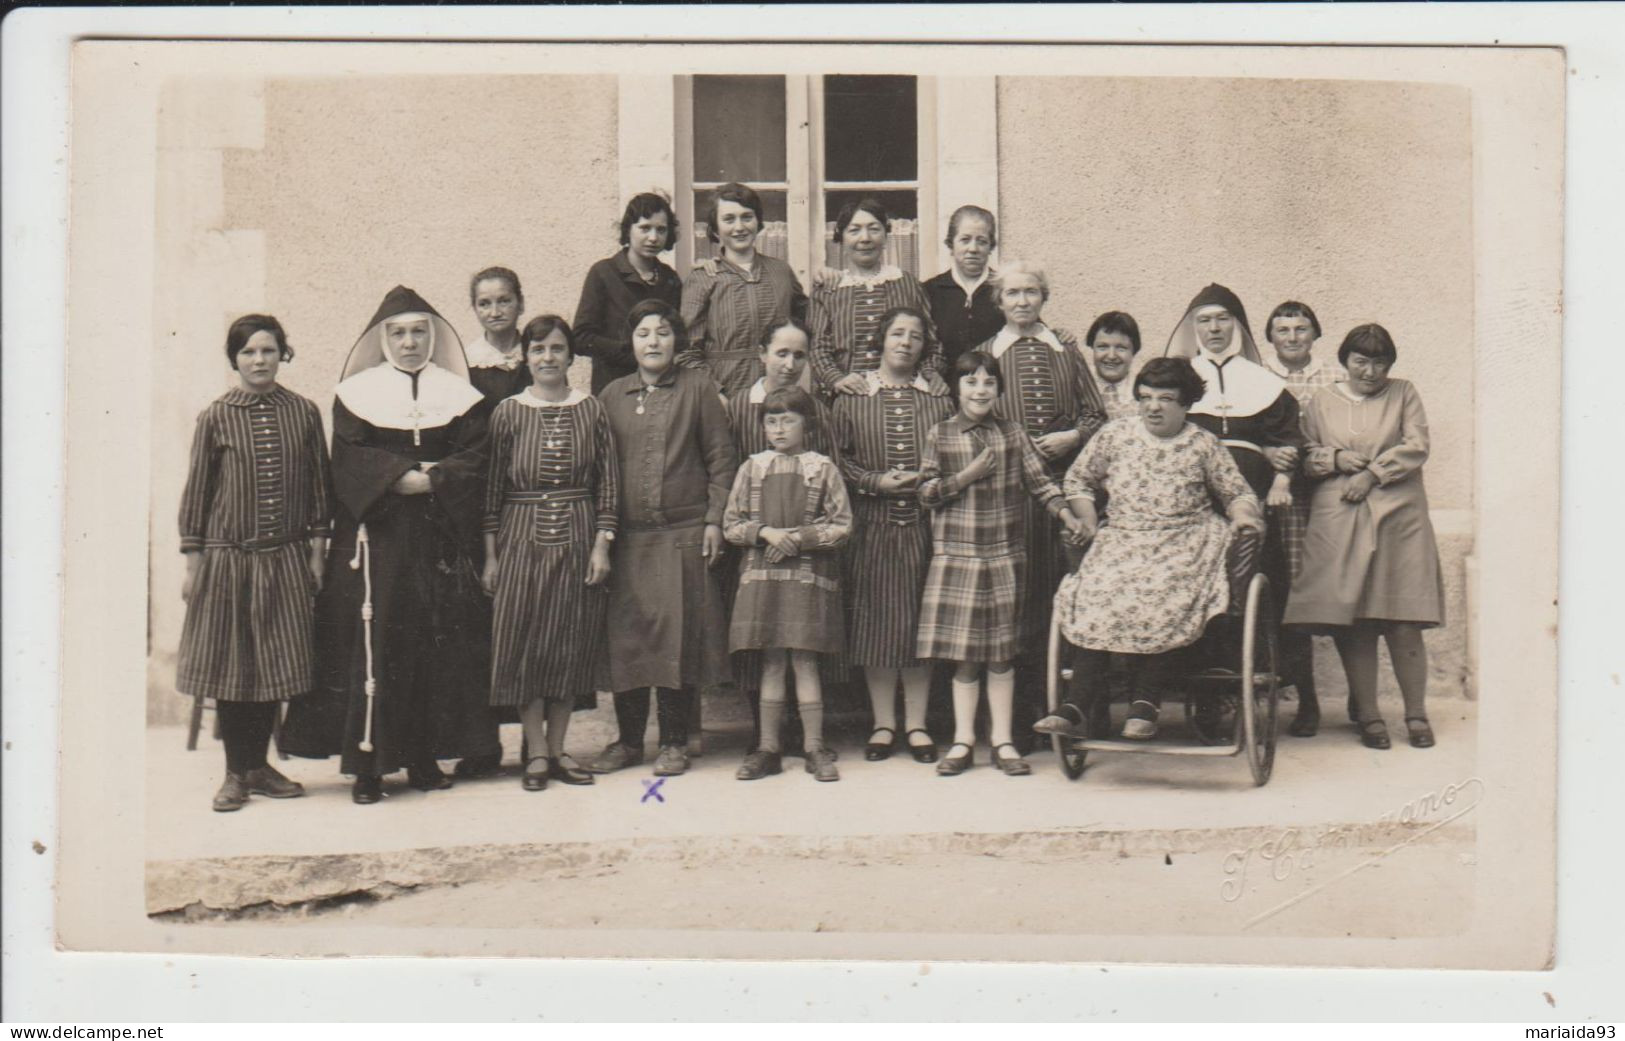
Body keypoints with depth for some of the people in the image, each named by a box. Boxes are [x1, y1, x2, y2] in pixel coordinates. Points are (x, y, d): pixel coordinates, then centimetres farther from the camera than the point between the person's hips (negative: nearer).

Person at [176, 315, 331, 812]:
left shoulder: (303, 413, 3)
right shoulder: (215, 417, 0)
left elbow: (319, 486, 7)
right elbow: (196, 492, 2)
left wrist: (317, 551, 3)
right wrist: (192, 565, 0)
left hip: (287, 558, 1)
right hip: (227, 557, -1)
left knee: (276, 663, 7)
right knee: (230, 664, 4)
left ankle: (259, 765, 21)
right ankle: (236, 773, 15)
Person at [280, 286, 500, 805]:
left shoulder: (460, 394, 11)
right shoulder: (356, 392, 8)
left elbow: (474, 459, 1)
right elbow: (350, 457, -4)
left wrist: (428, 481, -14)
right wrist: (403, 476, -16)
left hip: (441, 535, 2)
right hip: (374, 534, -1)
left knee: (440, 644, 1)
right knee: (373, 642, -5)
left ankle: (426, 757, 10)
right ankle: (368, 765, 1)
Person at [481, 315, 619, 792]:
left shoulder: (592, 411, 4)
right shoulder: (507, 412, 2)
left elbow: (609, 484, 4)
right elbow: (493, 488, 3)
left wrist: (602, 544, -4)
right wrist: (491, 555, 0)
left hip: (578, 539, 1)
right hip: (522, 538, -1)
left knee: (573, 644, 5)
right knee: (525, 642, 0)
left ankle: (557, 748, 17)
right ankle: (536, 751, 11)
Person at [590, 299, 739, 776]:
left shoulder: (698, 388, 7)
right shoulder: (612, 396, 13)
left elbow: (721, 458, 4)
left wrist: (715, 520, -4)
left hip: (685, 534, -2)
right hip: (628, 536, 2)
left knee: (679, 634, -2)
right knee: (625, 635, 3)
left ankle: (674, 742, 10)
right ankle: (628, 740, 16)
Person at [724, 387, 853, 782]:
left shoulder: (822, 468, 3)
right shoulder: (752, 468, 9)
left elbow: (842, 527, -1)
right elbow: (731, 525, 7)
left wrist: (799, 538, -12)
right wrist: (766, 533, -9)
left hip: (809, 575, -2)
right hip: (761, 574, 2)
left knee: (804, 660, -1)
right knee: (771, 662, 4)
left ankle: (815, 747, 8)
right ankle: (768, 748, 11)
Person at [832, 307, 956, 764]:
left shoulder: (940, 401, 11)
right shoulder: (851, 400, 7)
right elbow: (839, 459, 4)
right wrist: (875, 481, -10)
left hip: (924, 524, 1)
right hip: (871, 525, -1)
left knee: (920, 619, 2)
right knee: (875, 619, 2)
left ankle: (915, 723, 13)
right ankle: (883, 723, 13)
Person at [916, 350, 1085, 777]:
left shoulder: (1013, 433, 7)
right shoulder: (940, 435, 3)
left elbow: (1039, 480, 4)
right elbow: (926, 493, -1)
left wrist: (1068, 515, -10)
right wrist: (968, 475, -12)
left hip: (1006, 557, 1)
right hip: (956, 556, -1)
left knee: (1002, 653, 6)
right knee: (963, 653, 3)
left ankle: (1002, 740, 15)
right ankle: (963, 740, 14)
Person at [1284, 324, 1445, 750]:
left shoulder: (1403, 394, 13)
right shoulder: (1322, 402, 15)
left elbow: (1416, 447, 3)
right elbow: (1303, 458, 13)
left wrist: (1371, 473, -7)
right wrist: (1335, 458, -6)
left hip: (1397, 519, -1)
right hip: (1338, 524, 1)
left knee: (1403, 622, -4)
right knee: (1350, 624, -3)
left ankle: (1416, 713, 8)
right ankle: (1368, 714, 7)